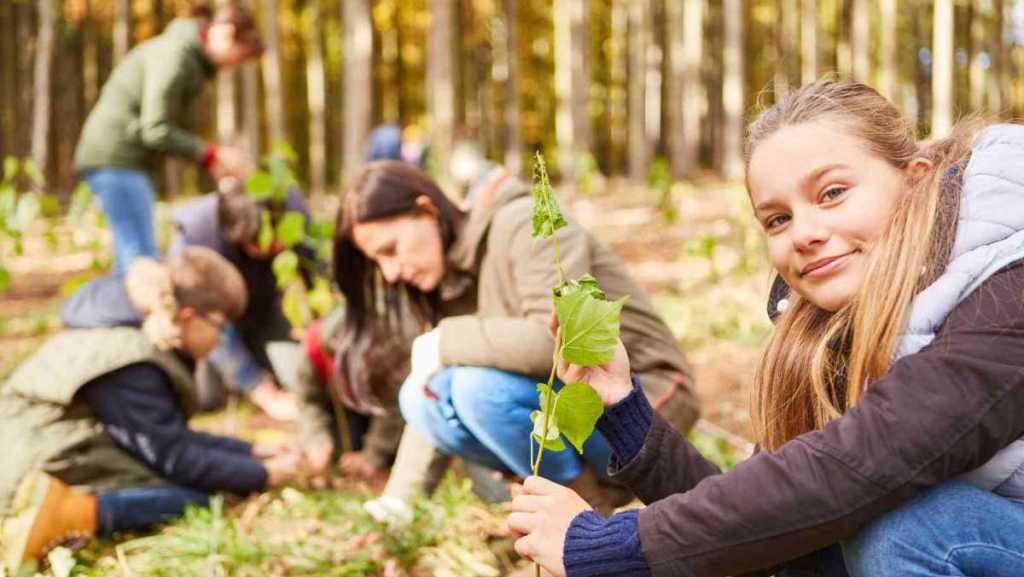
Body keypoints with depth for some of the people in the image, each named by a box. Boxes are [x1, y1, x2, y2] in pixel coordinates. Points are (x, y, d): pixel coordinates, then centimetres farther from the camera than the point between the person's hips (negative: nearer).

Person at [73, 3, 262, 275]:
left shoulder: (194, 61, 14)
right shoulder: (176, 56, -16)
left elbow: (171, 127, 15)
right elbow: (155, 130, -21)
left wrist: (211, 161, 2)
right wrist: (212, 155, -14)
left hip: (122, 160, 10)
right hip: (115, 158, -10)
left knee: (131, 256, 12)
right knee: (143, 259, -14)